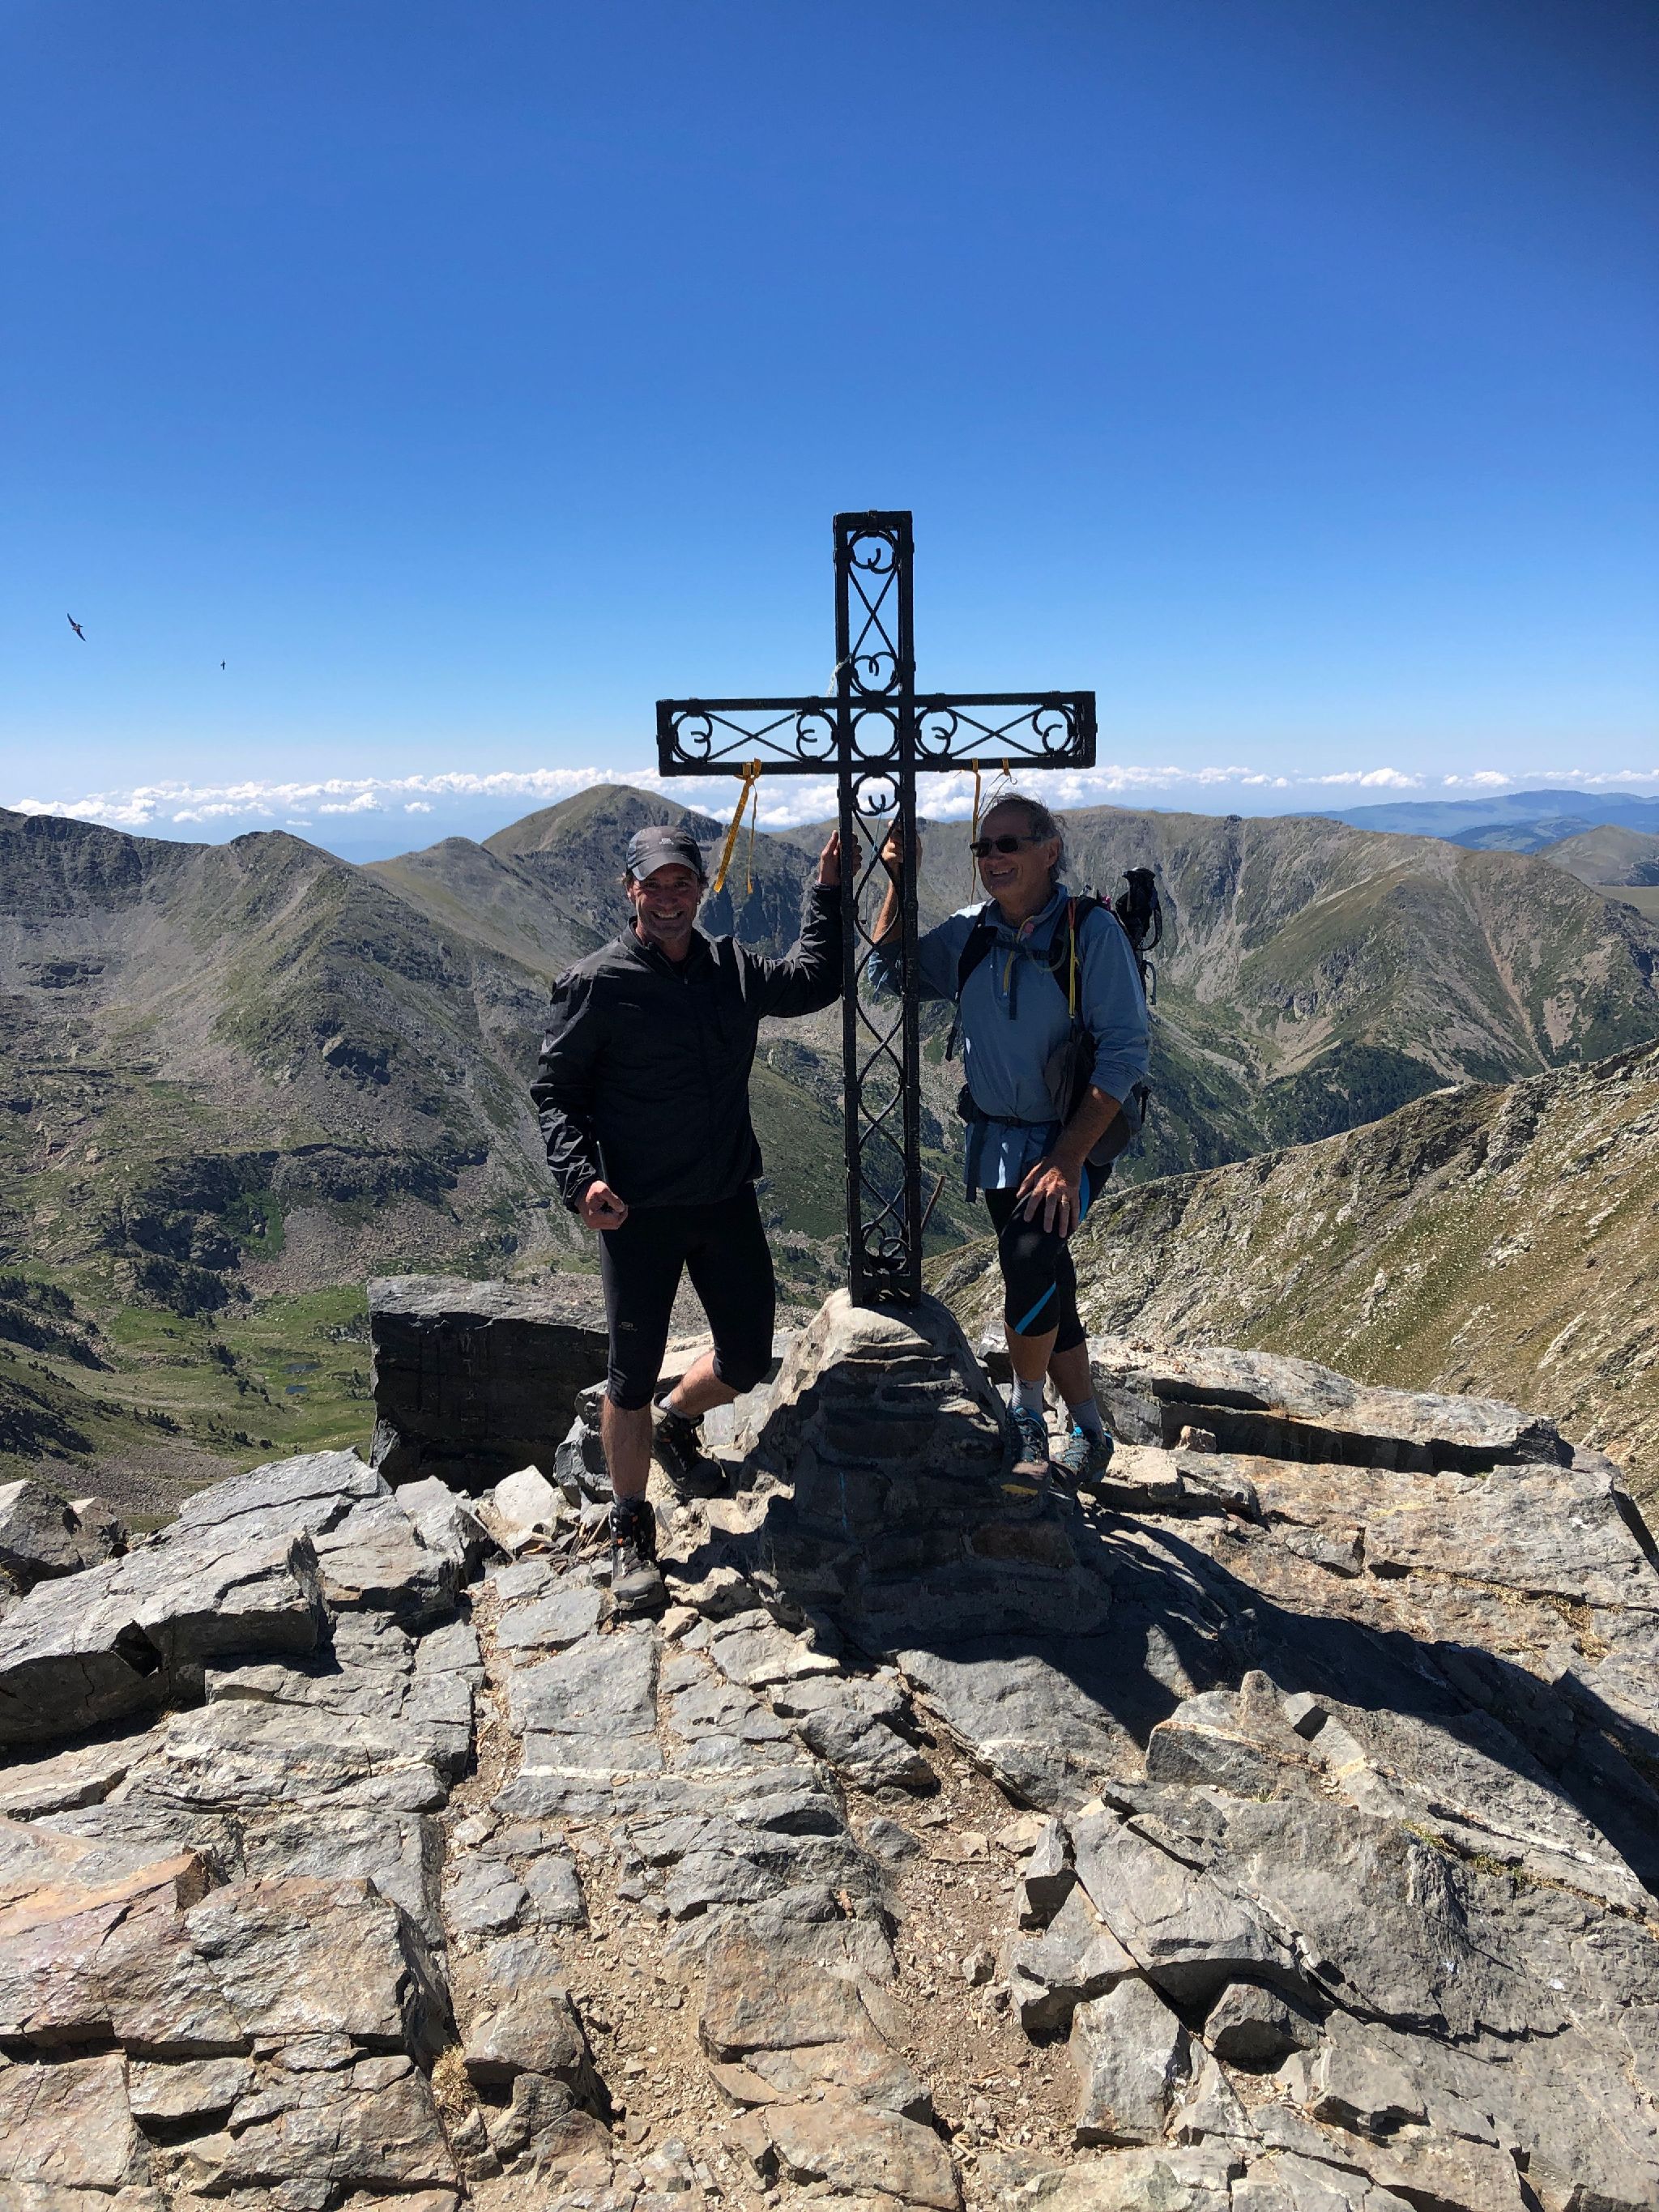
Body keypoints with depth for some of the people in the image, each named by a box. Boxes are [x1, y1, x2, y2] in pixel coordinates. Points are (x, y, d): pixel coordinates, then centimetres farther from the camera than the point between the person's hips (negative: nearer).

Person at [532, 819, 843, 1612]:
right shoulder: (596, 984, -9)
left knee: (748, 1358, 12)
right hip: (637, 1213, -5)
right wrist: (579, 1176, -20)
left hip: (728, 1199, 5)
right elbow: (554, 1090, -6)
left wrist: (828, 891, 15)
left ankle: (674, 1423, 45)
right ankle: (631, 1532, 23)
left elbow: (814, 983, 22)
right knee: (633, 1376, 3)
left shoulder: (732, 968, 5)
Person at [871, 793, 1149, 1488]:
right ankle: (1087, 1434, 29)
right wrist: (898, 881, -3)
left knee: (1031, 1259, -23)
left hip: (1077, 1136, -5)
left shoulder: (1092, 931, -13)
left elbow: (1124, 1053, -17)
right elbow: (889, 975, 6)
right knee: (1045, 1288, 12)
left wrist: (1068, 1158, -22)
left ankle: (1025, 1416, 2)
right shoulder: (969, 934, 4)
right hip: (997, 1139, 6)